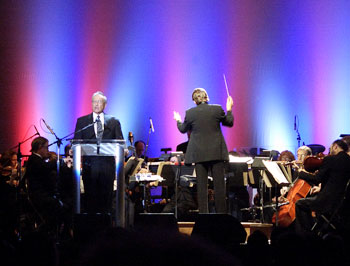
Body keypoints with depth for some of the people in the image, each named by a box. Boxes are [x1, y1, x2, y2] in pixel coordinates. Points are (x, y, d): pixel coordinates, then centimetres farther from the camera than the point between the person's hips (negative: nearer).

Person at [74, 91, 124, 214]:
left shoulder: (113, 122, 11)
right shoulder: (82, 121, 11)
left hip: (107, 165, 0)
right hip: (89, 165, 0)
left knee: (106, 197, 1)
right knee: (90, 197, -1)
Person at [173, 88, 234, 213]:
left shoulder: (190, 113, -3)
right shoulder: (217, 109, -3)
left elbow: (183, 129, 12)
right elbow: (229, 123, 11)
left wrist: (178, 121, 33)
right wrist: (229, 110, 27)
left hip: (199, 153, 0)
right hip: (216, 152, 0)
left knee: (201, 184, 3)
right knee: (219, 183, 4)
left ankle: (203, 213, 2)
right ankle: (221, 212, 4)